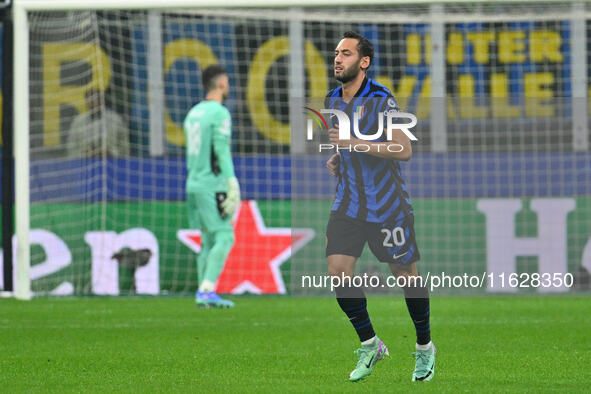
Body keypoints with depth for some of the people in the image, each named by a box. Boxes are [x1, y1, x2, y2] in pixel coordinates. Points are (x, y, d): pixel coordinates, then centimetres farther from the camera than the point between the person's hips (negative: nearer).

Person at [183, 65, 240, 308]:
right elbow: (222, 153, -17)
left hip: (194, 185, 8)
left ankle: (204, 295, 5)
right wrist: (233, 189, -18)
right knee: (224, 238, -8)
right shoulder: (220, 114, -11)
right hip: (212, 185, -8)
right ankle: (207, 291, -18)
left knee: (209, 240, 10)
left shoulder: (193, 114, 16)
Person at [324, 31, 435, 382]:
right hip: (348, 201, 5)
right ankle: (370, 345, 7)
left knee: (406, 274, 5)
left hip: (387, 202, -5)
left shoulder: (381, 99, -15)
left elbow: (404, 150, -22)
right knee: (338, 271, -9)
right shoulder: (332, 100, 7)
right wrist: (337, 158, 5)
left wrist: (356, 144, -27)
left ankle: (425, 348, 25)